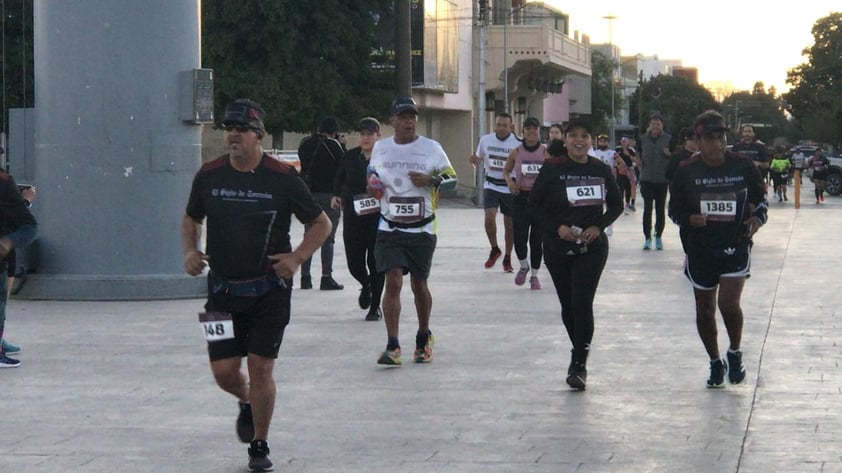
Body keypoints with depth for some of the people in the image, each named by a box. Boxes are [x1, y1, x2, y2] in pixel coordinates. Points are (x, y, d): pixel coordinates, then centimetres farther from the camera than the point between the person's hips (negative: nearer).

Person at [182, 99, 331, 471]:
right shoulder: (209, 175, 1)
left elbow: (321, 223, 2)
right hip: (223, 289, 3)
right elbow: (191, 217, 19)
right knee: (223, 370, -1)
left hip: (269, 290, -2)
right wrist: (190, 251, 1)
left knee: (260, 368, -4)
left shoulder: (283, 178, -7)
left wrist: (297, 257, -13)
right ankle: (246, 402, 36)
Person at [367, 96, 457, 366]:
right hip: (389, 229, 1)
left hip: (422, 230, -1)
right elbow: (372, 173, 24)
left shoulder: (431, 148, -1)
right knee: (393, 282, -13)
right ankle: (392, 347, -15)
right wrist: (373, 185, 1)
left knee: (419, 285, 10)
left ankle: (424, 338, 33)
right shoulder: (380, 148, 6)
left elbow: (452, 179, 3)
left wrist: (430, 180, -16)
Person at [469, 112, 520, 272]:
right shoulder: (486, 140, 0)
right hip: (491, 185, 1)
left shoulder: (518, 143, -8)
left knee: (509, 224, 6)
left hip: (510, 187, -1)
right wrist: (474, 160, -9)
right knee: (489, 217, -18)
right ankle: (494, 250, 6)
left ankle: (507, 258, 23)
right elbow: (480, 160, 14)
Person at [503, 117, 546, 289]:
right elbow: (506, 170, 13)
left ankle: (534, 275, 18)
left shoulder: (546, 152, -2)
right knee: (519, 237, -7)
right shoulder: (516, 152, 0)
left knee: (536, 239, 4)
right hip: (521, 197, 0)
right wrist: (509, 181, -7)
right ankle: (523, 266, 21)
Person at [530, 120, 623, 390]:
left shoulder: (601, 170, 1)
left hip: (592, 248, -1)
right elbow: (535, 202, 0)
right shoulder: (552, 169, -5)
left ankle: (579, 363, -10)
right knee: (568, 305, 9)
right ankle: (581, 353, 31)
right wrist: (557, 227, -12)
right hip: (558, 246, 1)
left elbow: (616, 205, 10)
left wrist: (599, 227, -7)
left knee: (582, 303, -14)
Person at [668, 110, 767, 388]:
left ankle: (735, 353, 11)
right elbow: (674, 209, 4)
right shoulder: (686, 172, -5)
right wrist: (689, 219, -17)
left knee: (729, 303, -16)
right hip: (700, 250, 1)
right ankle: (715, 362, 29)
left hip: (736, 247, -1)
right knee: (705, 310, 9)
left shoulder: (743, 166, -4)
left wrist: (758, 217, -10)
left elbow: (759, 198, 11)